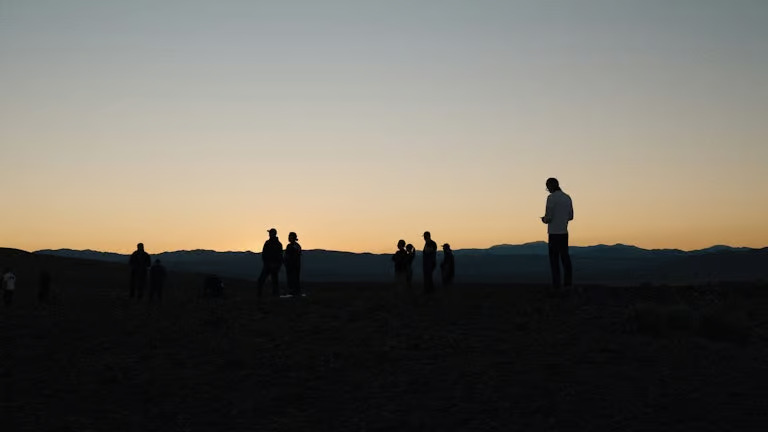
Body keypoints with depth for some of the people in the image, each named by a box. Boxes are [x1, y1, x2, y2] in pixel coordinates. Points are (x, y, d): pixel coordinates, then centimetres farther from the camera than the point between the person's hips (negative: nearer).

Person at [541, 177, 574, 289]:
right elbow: (570, 217, 14)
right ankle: (568, 282, 9)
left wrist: (544, 220, 8)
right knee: (565, 257, 11)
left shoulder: (551, 198, -11)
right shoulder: (567, 198, 10)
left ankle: (556, 283, -2)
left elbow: (548, 217, -15)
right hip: (564, 232, 6)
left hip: (554, 233, -6)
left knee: (554, 258, -2)